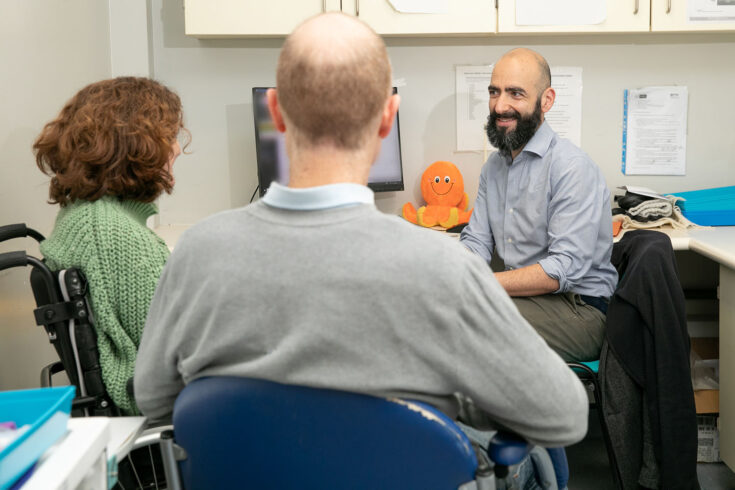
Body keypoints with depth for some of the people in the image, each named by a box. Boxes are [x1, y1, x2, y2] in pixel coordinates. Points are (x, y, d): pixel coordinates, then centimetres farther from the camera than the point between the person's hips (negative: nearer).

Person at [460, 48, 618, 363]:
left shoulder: (573, 168, -15)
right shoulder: (494, 166, 13)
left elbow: (565, 269, -22)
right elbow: (476, 240, 11)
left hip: (579, 308, -7)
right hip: (523, 296, 7)